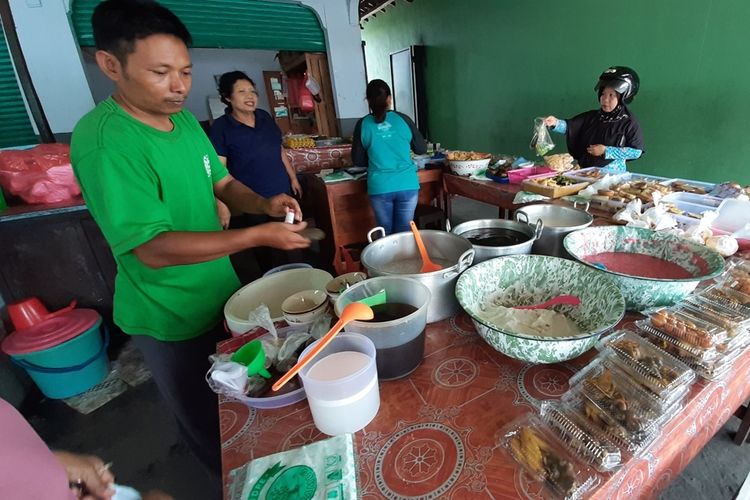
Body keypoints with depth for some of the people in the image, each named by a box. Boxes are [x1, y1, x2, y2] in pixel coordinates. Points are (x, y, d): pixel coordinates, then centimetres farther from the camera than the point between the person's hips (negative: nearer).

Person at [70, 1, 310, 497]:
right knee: (208, 419, 18)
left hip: (222, 293, 7)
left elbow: (222, 184, 6)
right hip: (172, 317, -7)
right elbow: (153, 248, -28)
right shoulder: (103, 140, -25)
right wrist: (259, 235, -32)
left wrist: (264, 203, -15)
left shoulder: (186, 121, 0)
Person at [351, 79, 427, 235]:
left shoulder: (363, 124, 0)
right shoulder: (403, 119, 1)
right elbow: (422, 149, 10)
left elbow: (357, 160, 5)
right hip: (407, 185, 0)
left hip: (379, 187, 0)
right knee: (404, 233, 9)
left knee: (386, 234, 12)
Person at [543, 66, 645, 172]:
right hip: (585, 171, 3)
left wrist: (606, 151, -10)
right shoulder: (591, 117, 10)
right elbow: (568, 126, 2)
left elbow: (636, 152, -3)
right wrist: (556, 123, -19)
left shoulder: (629, 123, 0)